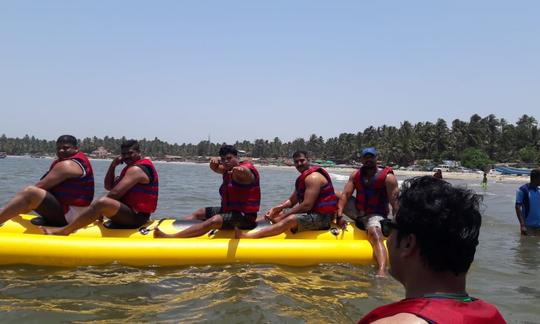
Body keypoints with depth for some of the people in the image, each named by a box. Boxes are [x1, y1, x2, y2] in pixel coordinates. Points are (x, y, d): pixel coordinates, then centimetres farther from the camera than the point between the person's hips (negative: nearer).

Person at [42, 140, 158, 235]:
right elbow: (109, 186, 18)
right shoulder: (132, 167, 20)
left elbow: (115, 194, -20)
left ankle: (64, 231, -28)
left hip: (136, 217, -11)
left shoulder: (137, 169, -13)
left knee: (101, 203, -31)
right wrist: (113, 165, 6)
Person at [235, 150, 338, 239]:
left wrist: (283, 216, -19)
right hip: (312, 214, 11)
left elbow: (307, 205, -23)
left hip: (322, 217, -11)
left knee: (290, 219, -33)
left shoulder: (313, 177, -15)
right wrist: (275, 209, -2)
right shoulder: (302, 178, 17)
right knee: (276, 214, 13)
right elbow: (291, 201, 16)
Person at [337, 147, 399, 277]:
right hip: (357, 211, 6)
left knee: (375, 235, -37)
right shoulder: (356, 175, 0)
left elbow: (395, 203, -19)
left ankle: (382, 270, -54)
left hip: (375, 215, -6)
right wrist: (340, 215, -21)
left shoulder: (388, 177, -14)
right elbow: (345, 195, -9)